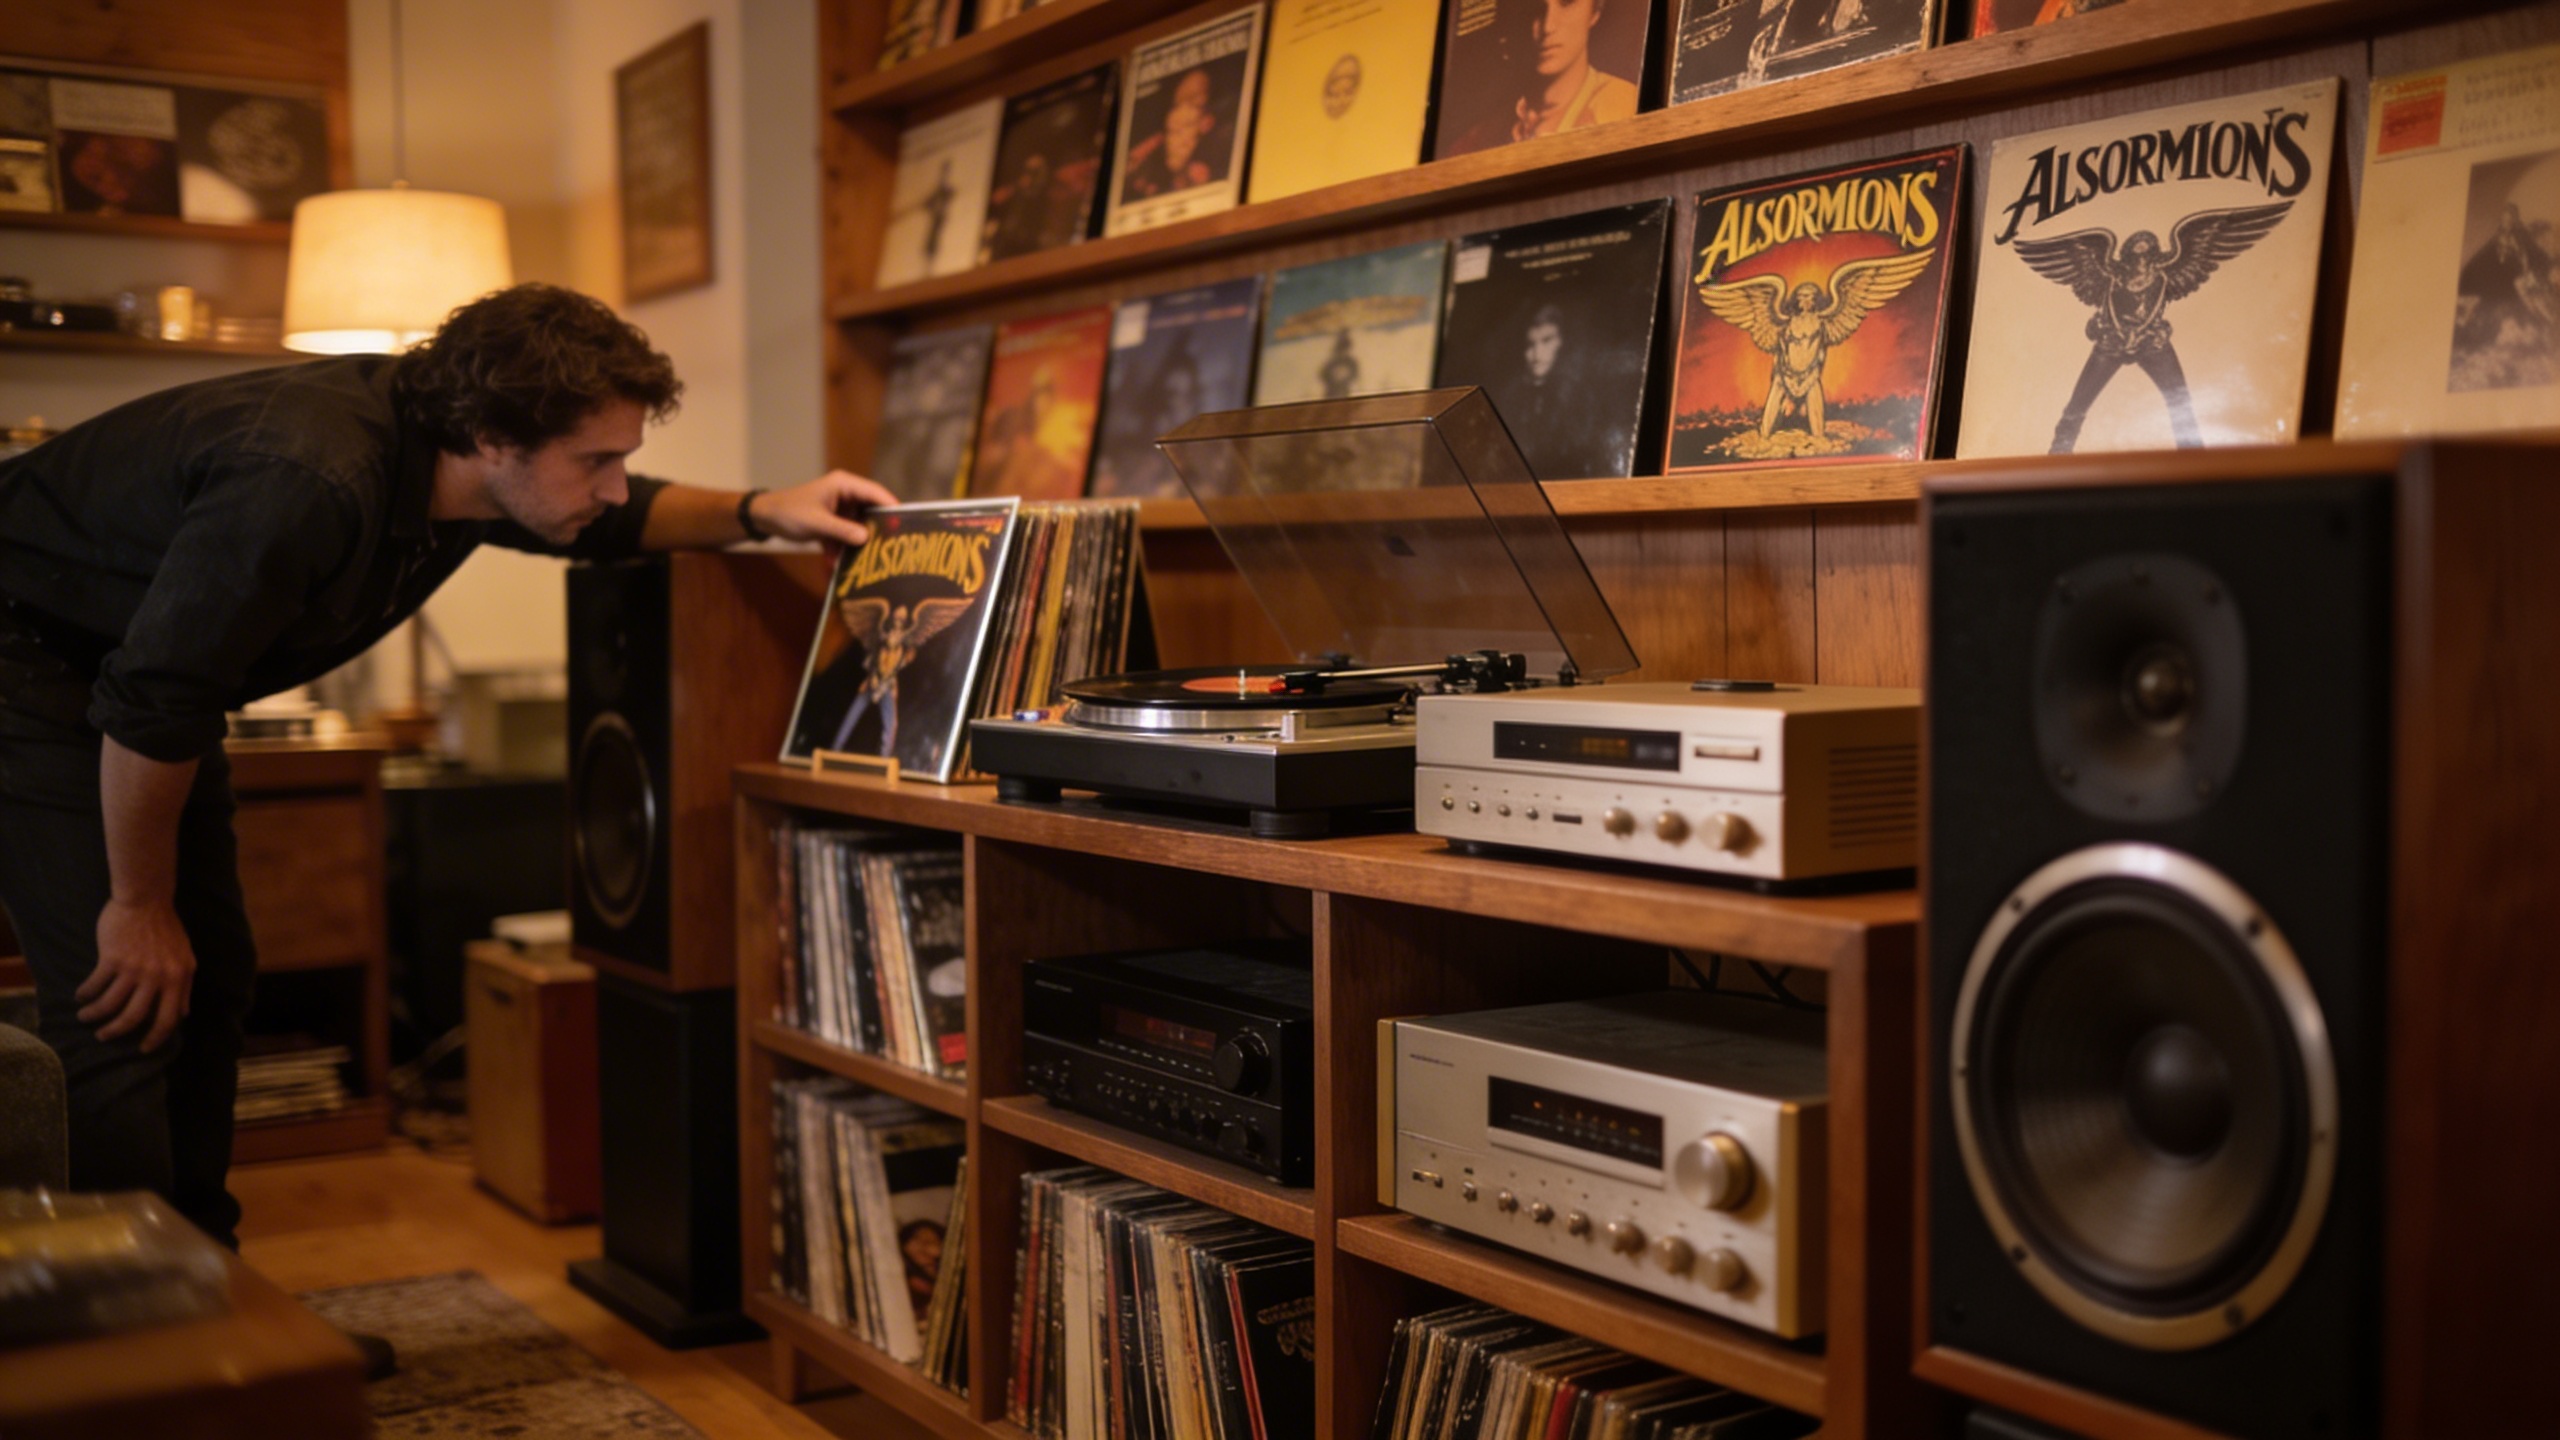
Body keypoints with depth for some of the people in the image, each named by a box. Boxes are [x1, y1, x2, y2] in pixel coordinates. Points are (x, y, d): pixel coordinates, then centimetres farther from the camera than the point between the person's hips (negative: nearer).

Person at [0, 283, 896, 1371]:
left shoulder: (451, 458, -10)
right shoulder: (306, 482, -38)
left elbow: (608, 522, 11)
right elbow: (150, 706, -30)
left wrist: (759, 512, -5)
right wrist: (140, 905, -18)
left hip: (137, 661, 9)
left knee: (209, 980, 10)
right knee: (126, 1001, -14)